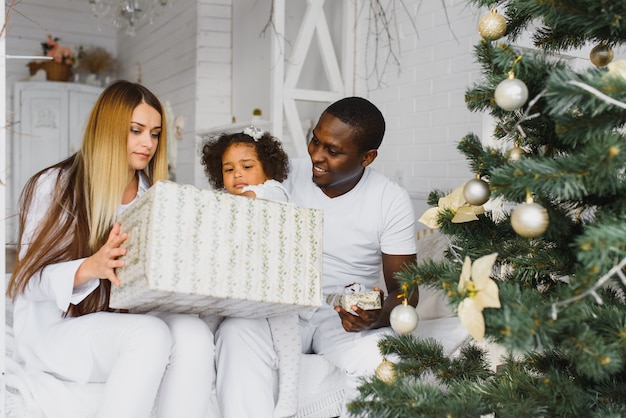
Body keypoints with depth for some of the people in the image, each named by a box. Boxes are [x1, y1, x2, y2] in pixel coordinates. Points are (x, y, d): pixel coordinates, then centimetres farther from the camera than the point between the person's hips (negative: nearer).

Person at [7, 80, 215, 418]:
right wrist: (90, 267, -29)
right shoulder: (54, 187, -2)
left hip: (131, 320, 4)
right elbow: (29, 280, -9)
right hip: (56, 327, -4)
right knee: (150, 335, -35)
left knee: (193, 333, -30)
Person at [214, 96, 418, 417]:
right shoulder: (288, 175, 0)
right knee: (236, 334, -32)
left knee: (384, 356, -33)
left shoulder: (392, 201, -3)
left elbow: (405, 288, -3)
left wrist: (378, 317, -26)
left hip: (346, 317, -1)